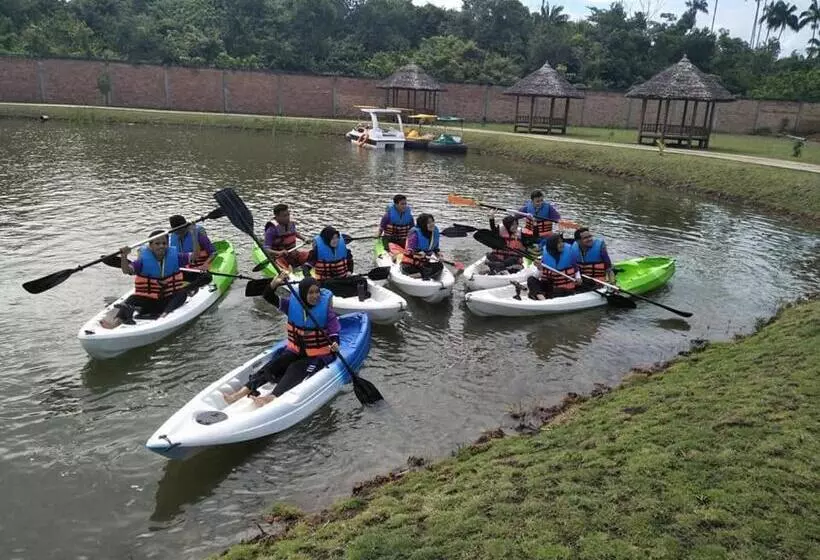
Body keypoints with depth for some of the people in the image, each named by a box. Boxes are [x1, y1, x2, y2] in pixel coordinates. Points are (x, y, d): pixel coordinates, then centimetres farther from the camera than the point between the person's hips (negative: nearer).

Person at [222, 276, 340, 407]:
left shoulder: (325, 309, -12)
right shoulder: (293, 303, -3)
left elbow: (334, 332, -15)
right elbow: (269, 297, -5)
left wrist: (334, 344, -38)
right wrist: (274, 283, -26)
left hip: (319, 356, -4)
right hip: (295, 351, 5)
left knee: (296, 370, -28)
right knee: (273, 366, -15)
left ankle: (272, 397, -48)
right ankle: (242, 392, -25)